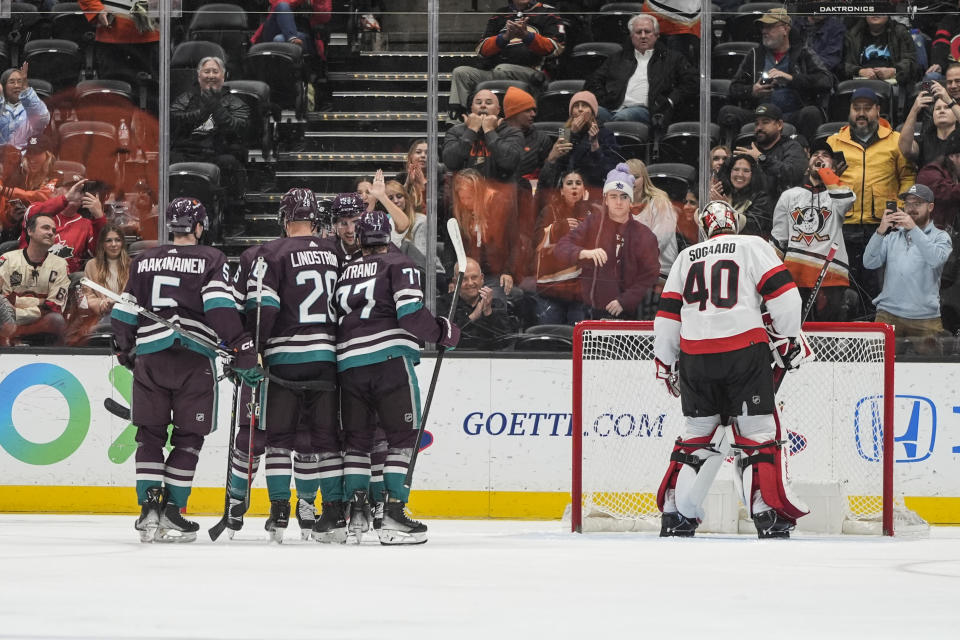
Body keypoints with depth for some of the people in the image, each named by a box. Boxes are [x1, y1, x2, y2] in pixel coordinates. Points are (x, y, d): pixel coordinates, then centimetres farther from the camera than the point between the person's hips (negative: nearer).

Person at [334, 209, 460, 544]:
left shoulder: (345, 272, 19)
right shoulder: (399, 265, 2)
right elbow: (411, 314, -11)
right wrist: (444, 332, 2)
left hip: (348, 364, 5)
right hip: (390, 359, -5)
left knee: (357, 438, 14)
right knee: (401, 436, 0)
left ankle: (355, 510, 7)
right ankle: (393, 514, -9)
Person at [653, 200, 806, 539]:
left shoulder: (686, 257, 18)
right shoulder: (753, 247, 7)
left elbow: (667, 315, 17)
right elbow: (782, 294, -3)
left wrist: (666, 365, 25)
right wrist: (789, 339, 8)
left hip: (695, 355, 4)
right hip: (745, 351, -4)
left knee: (699, 433, 16)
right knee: (757, 432, 1)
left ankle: (676, 514, 14)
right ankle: (769, 514, -6)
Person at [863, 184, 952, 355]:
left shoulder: (940, 237, 9)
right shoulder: (892, 235, 15)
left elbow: (936, 259, -14)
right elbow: (869, 263, 3)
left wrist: (914, 229, -20)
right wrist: (880, 231, -11)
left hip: (925, 318, -2)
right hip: (888, 314, 2)